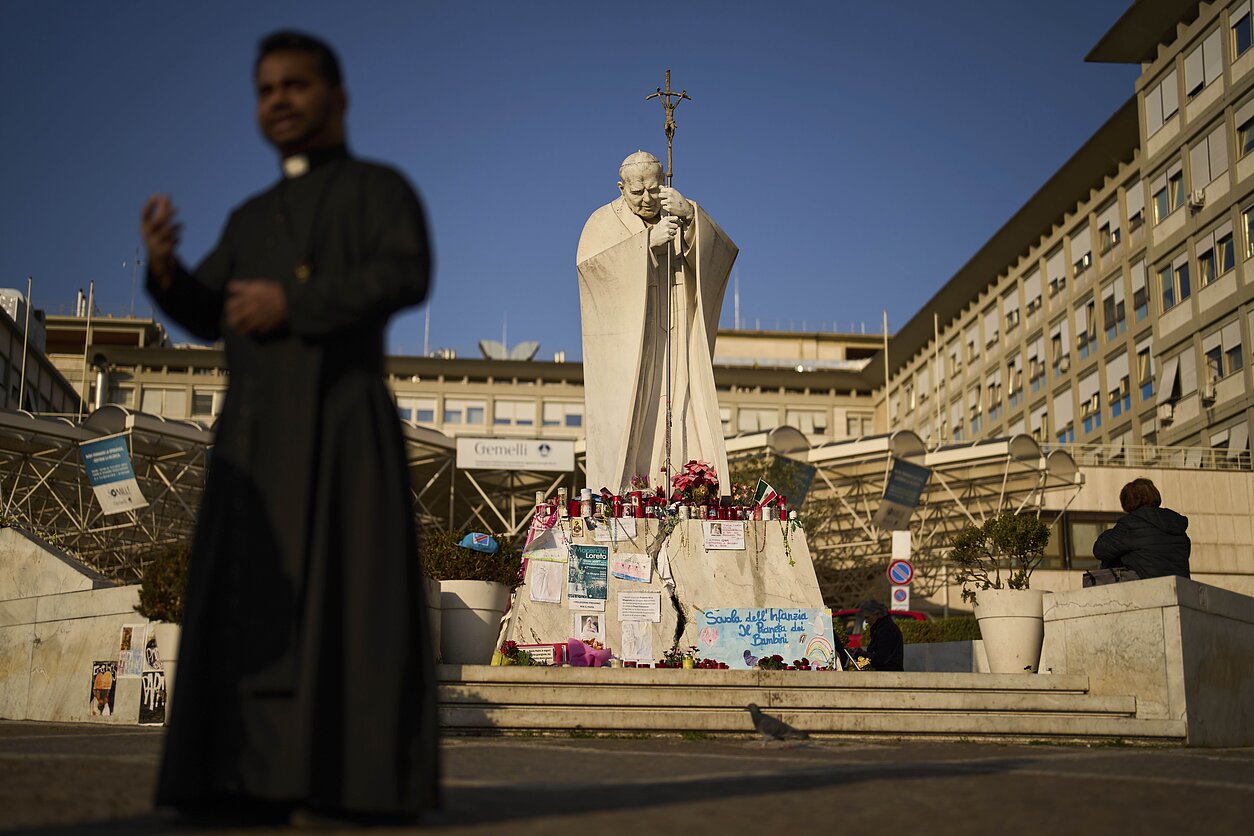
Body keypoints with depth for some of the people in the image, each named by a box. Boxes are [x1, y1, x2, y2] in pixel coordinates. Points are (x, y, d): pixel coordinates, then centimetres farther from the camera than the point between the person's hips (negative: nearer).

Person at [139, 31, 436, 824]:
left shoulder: (380, 186, 9)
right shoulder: (252, 218, 26)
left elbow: (408, 276, -10)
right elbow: (207, 316, 13)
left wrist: (293, 303, -15)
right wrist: (165, 265, -7)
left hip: (345, 416, -6)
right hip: (258, 429, 6)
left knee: (352, 584, -13)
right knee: (252, 595, -4)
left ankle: (366, 778, -13)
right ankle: (257, 778, -4)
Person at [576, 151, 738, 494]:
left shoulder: (683, 215, 11)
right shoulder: (605, 221, 6)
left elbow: (721, 250, -6)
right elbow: (589, 261, -14)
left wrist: (689, 215, -24)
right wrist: (648, 241, -21)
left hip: (676, 346, 2)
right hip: (625, 348, -2)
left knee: (683, 422, -7)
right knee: (622, 425, -9)